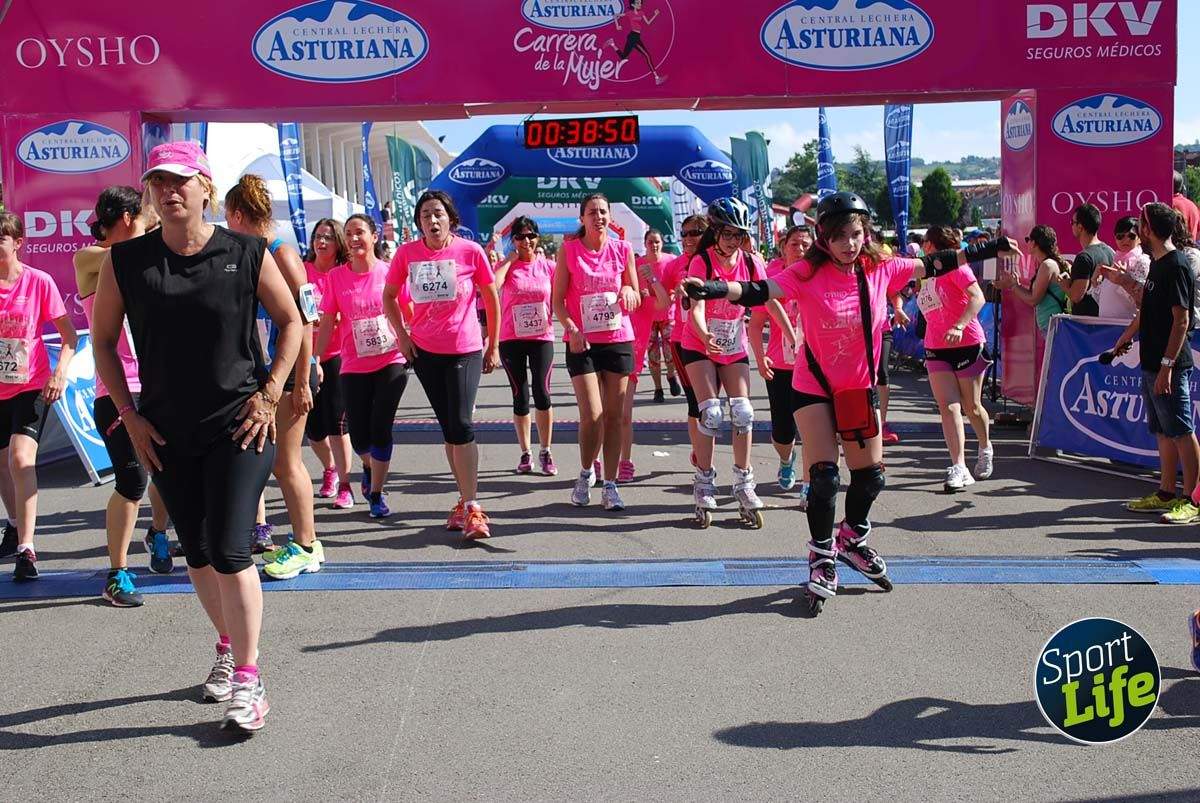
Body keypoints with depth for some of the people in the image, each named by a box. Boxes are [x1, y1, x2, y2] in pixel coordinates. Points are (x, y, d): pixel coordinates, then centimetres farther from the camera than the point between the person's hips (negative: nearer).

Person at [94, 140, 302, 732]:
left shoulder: (246, 254, -6)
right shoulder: (127, 261, -2)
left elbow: (291, 321, 5)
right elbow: (102, 341, 7)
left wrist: (269, 394, -4)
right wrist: (130, 415, 0)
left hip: (238, 426, -3)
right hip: (166, 433, 3)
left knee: (230, 550, -9)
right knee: (197, 553, 15)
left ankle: (247, 680, 3)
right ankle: (228, 646, 37)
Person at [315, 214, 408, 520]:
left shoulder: (390, 271, -3)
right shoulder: (336, 276, 1)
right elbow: (328, 323, 4)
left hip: (392, 361, -2)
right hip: (354, 367, 2)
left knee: (380, 428, -5)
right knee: (359, 436, 2)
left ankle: (376, 493, 12)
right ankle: (369, 467, 38)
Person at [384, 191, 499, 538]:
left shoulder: (470, 251, -7)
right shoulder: (407, 252, -1)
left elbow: (491, 299, 3)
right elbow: (389, 295, 13)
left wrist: (494, 346, 5)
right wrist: (401, 334, 2)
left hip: (465, 350, -3)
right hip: (424, 351, 3)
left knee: (461, 425, -11)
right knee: (448, 427, 11)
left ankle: (471, 507, -7)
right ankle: (466, 500, 22)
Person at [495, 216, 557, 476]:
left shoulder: (548, 266, 3)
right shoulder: (507, 266, 0)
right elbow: (492, 286, -20)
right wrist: (510, 260, -11)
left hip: (542, 337, 0)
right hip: (511, 339, 0)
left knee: (542, 392, -9)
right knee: (520, 396, 5)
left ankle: (545, 452, 5)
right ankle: (525, 453, 16)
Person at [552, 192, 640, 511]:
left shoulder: (622, 249, 4)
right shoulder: (569, 250, -1)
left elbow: (636, 299, 10)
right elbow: (558, 300, -1)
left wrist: (628, 291, -13)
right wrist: (572, 329, -17)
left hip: (619, 341, 3)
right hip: (582, 342, -2)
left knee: (614, 416, 5)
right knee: (592, 416, -11)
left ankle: (610, 485, 14)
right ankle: (585, 474, 16)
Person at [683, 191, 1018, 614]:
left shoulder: (880, 270, -7)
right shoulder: (808, 273, -18)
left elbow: (932, 265, 5)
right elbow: (761, 291, -29)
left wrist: (989, 249, 10)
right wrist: (712, 288, -46)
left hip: (860, 388, 4)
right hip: (814, 387, -4)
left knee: (870, 475, 11)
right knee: (823, 475, -8)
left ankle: (852, 539, 38)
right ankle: (822, 559, 12)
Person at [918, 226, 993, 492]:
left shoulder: (954, 265, -8)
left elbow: (978, 297, -21)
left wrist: (959, 326, -32)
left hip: (967, 344, -6)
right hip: (936, 349, 6)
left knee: (971, 406, 6)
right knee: (948, 405, -9)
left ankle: (985, 448, 35)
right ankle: (959, 468, -16)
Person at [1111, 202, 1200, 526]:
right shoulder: (1157, 263, 14)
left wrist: (1167, 365, -23)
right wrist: (1126, 338, 36)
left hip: (1171, 366, -10)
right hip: (1152, 363, 10)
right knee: (1163, 432, 13)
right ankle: (1166, 494, 21)